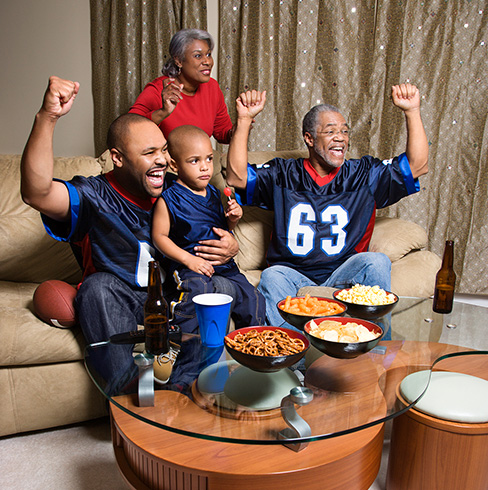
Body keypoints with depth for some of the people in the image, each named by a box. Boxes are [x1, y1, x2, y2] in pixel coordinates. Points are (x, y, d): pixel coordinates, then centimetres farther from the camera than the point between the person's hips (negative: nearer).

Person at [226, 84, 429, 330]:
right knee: (272, 278, -32)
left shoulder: (364, 175, 10)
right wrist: (244, 119, -11)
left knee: (377, 262, -26)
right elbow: (237, 177, -5)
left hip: (344, 276, 2)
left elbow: (417, 165, 4)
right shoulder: (282, 175, 7)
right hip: (292, 276, -1)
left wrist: (412, 111, -4)